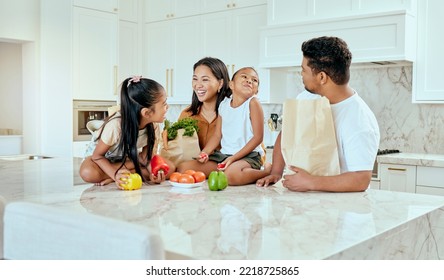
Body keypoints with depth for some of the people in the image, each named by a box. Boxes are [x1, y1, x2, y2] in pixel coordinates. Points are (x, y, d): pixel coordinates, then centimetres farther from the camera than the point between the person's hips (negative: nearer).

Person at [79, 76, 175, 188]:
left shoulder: (153, 127, -20)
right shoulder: (116, 125, -35)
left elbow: (146, 155, -12)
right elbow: (97, 155, -25)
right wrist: (115, 174, -43)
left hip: (129, 158, 5)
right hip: (104, 157, -5)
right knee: (88, 173, -39)